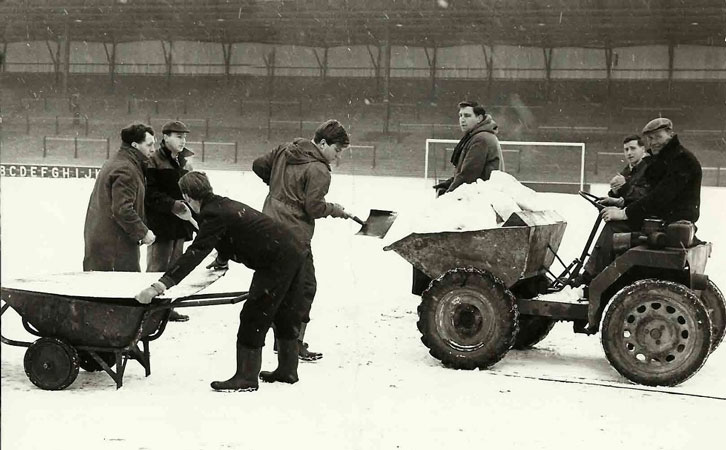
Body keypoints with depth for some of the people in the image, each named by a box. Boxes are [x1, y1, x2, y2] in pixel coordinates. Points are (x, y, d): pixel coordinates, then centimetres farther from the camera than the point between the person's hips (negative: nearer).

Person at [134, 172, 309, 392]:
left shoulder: (213, 214, -15)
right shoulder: (225, 204, 14)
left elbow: (195, 253, -25)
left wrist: (160, 285, -29)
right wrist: (222, 260, 50)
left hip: (277, 262, -10)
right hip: (295, 252, 10)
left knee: (254, 316, -3)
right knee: (285, 315, 20)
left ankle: (246, 377, 2)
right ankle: (287, 370, 33)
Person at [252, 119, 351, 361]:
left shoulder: (283, 150, 8)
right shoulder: (319, 171, -15)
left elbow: (258, 165, 16)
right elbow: (314, 207, -18)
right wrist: (335, 209, 0)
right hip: (294, 235, -9)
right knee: (305, 287, 2)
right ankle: (296, 343, 2)